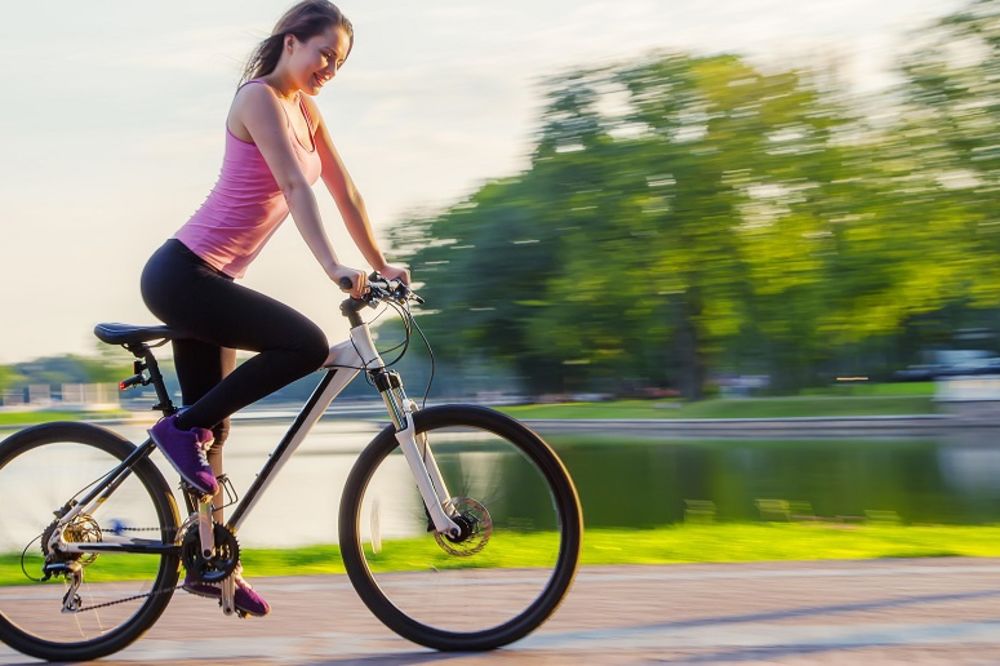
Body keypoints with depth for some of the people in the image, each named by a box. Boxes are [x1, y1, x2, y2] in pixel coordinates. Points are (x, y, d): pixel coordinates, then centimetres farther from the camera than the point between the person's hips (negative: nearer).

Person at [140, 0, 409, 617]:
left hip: (206, 280, 10)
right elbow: (295, 187, -25)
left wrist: (381, 263, 12)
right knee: (308, 345, -23)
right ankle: (183, 427, -11)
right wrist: (334, 267, -34)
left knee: (213, 425, 14)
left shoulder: (304, 109, 13)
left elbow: (343, 189, 15)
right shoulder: (259, 98, -13)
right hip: (183, 274, -10)